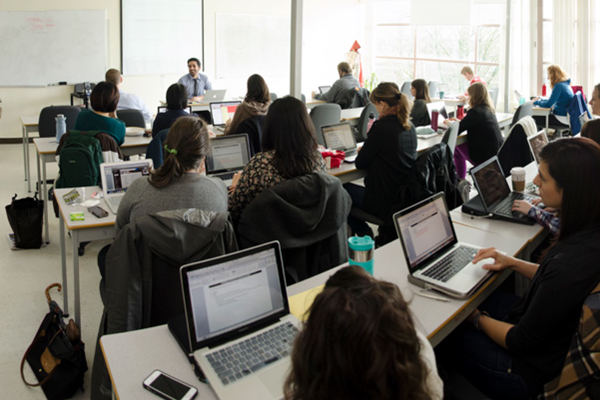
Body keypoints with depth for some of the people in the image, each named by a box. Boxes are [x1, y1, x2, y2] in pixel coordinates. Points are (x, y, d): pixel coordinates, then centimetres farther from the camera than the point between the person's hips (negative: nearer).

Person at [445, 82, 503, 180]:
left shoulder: (475, 111, -17)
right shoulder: (489, 110, 8)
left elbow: (456, 131, -15)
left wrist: (448, 123, 5)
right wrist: (460, 121, 23)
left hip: (485, 157, -8)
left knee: (457, 145, 11)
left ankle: (461, 180, 20)